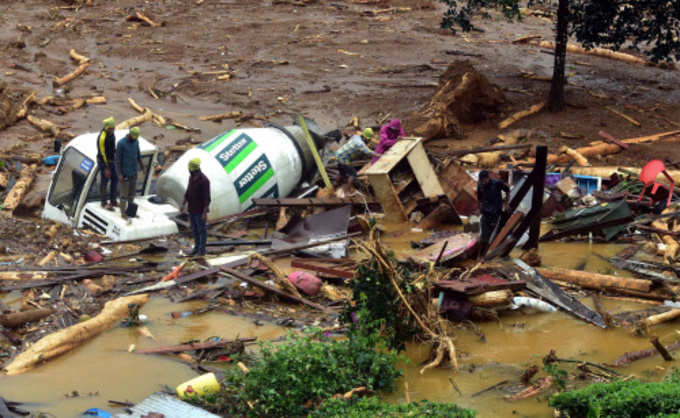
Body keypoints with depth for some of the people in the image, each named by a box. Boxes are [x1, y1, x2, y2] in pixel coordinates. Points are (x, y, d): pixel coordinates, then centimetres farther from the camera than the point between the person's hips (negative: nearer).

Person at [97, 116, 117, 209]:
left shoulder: (112, 134, 1)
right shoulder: (102, 137, -26)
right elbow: (102, 153, -23)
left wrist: (114, 159, 20)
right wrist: (106, 168, -22)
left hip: (111, 161, 8)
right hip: (104, 162, -8)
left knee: (115, 180, 13)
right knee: (104, 182, 3)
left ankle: (113, 201, 24)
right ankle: (104, 202, 16)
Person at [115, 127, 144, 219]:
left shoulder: (136, 142, 0)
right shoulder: (121, 143, -20)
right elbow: (118, 159, -17)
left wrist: (142, 167, 20)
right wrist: (120, 174, -18)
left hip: (134, 172, 6)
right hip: (125, 173, -6)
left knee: (132, 191, 15)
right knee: (124, 193, 2)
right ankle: (123, 213, 13)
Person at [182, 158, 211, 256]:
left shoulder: (204, 180, -24)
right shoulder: (192, 177, 2)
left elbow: (207, 198, -22)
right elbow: (188, 191, 13)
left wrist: (205, 213, -23)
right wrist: (183, 204, 8)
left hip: (200, 210, -8)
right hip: (192, 209, 8)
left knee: (201, 230, 5)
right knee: (194, 229, 16)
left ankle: (202, 250, 17)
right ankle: (196, 248, 30)